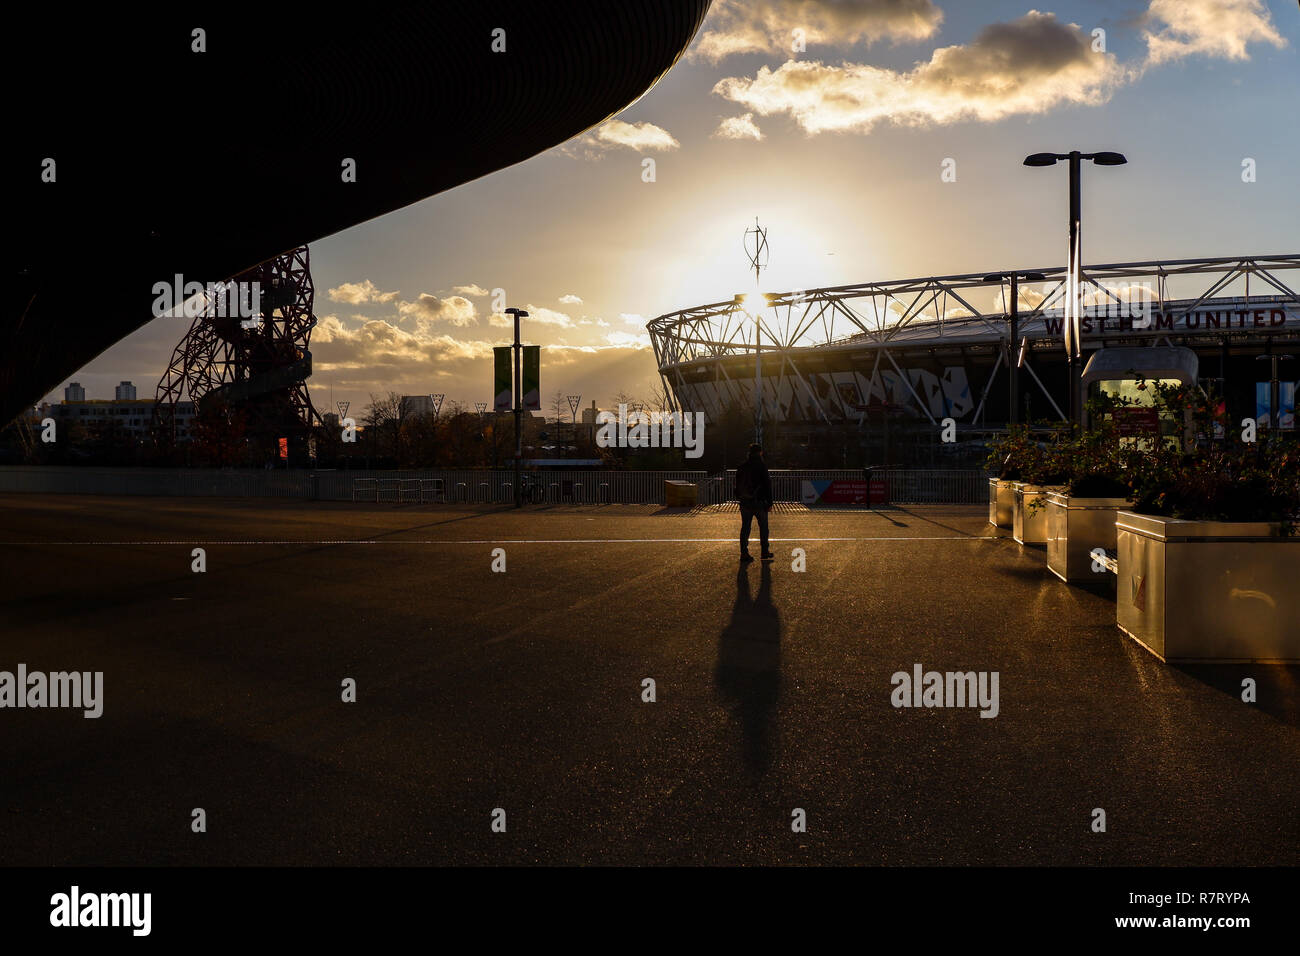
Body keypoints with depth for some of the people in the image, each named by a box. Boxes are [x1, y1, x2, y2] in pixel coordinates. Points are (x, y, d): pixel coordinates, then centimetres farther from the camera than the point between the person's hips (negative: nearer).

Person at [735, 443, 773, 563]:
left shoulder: (742, 467, 5)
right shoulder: (761, 465, -10)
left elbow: (738, 485, 11)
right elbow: (767, 484, -11)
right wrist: (769, 502, -6)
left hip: (745, 502, 4)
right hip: (759, 502, -4)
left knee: (745, 528, 8)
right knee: (763, 527, 9)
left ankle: (744, 554, 6)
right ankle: (765, 553, 15)